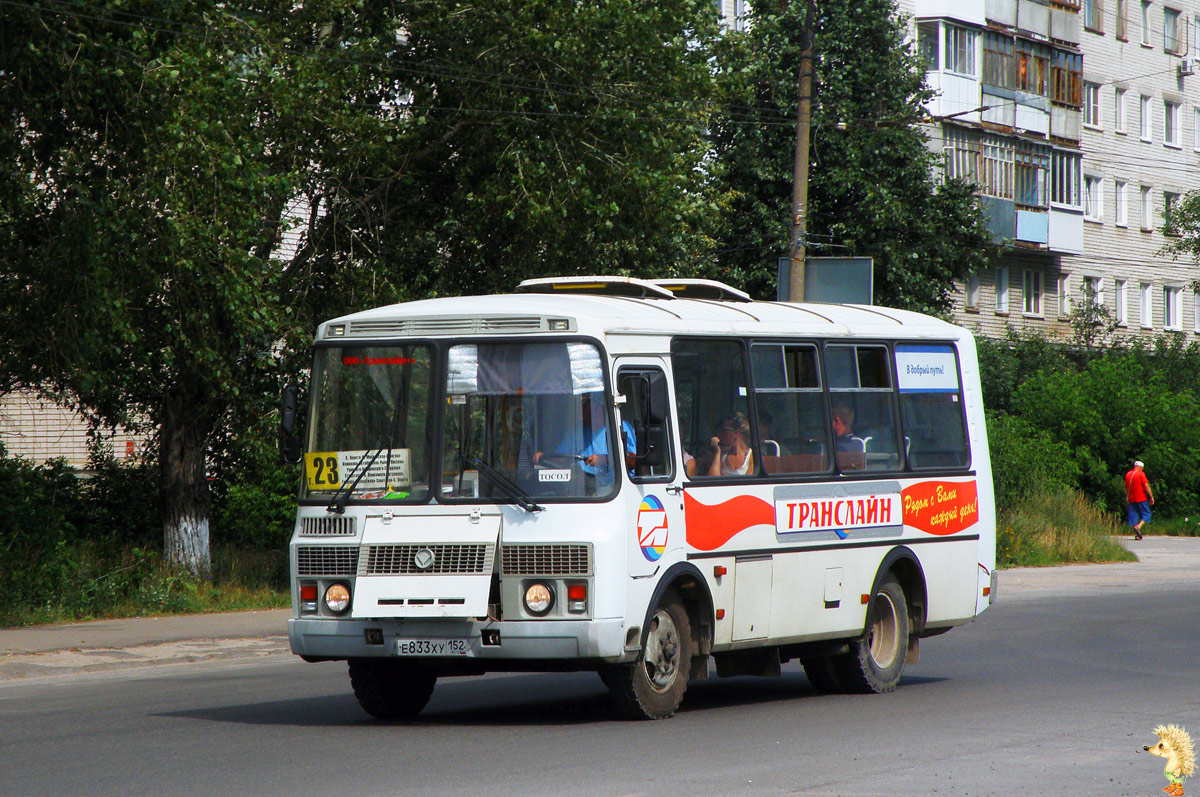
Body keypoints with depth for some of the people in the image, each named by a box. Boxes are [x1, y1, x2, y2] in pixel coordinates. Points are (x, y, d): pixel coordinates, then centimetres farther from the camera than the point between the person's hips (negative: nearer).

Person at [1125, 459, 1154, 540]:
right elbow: (1146, 486, -11)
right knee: (1146, 515, 4)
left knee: (1133, 516, 6)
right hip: (1142, 499, -5)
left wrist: (1127, 499, 24)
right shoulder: (1141, 474, -8)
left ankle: (1136, 535, 2)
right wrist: (1151, 497, -6)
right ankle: (1138, 527, -19)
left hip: (1131, 499, 5)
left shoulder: (1128, 475, 10)